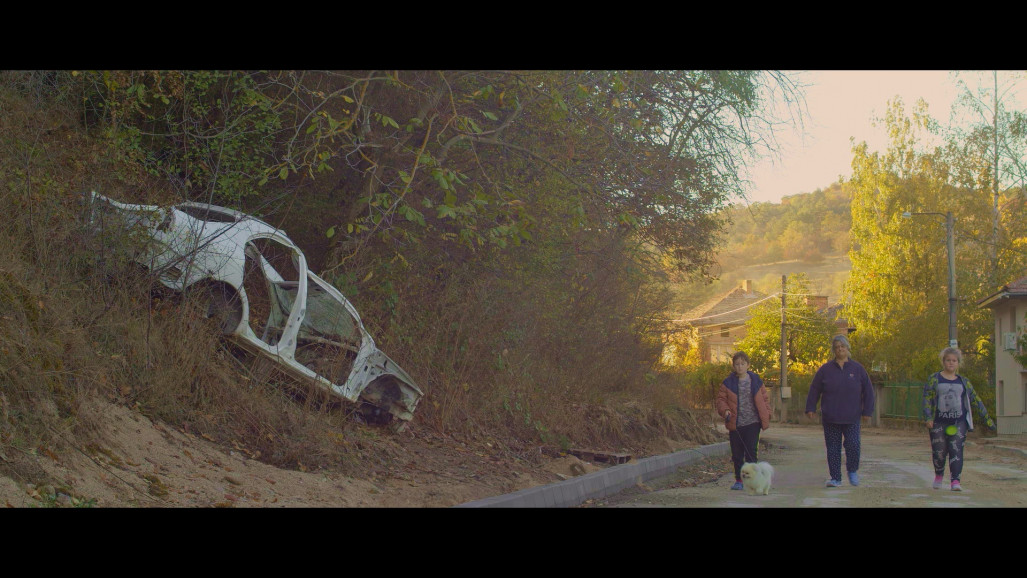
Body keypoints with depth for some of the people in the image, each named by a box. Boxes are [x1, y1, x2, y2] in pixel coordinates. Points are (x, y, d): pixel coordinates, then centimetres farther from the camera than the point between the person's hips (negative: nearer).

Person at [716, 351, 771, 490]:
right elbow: (721, 399, 6)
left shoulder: (756, 381, 6)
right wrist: (725, 410, -13)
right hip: (735, 424, 1)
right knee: (737, 454, 5)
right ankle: (739, 480, 17)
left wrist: (766, 416, 6)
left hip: (752, 423, -1)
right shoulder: (728, 383, 4)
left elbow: (765, 399, 13)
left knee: (751, 452, -6)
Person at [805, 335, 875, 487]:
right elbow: (814, 390, 8)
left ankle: (852, 471, 16)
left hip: (851, 419, -1)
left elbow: (868, 391, 8)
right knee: (833, 448, 2)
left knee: (853, 445, -9)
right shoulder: (826, 369, 4)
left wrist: (867, 411, 4)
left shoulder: (857, 369, 4)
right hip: (830, 418, 1)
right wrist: (810, 408, 2)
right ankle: (835, 478, 10)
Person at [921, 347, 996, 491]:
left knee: (956, 450, -12)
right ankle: (939, 475, 29)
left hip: (959, 422, 1)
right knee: (939, 451, 1)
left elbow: (975, 400, 17)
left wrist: (987, 418, 15)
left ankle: (955, 480, -14)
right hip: (939, 422, -1)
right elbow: (927, 399, 1)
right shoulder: (934, 379, 6)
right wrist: (928, 418, -11)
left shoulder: (964, 382, 13)